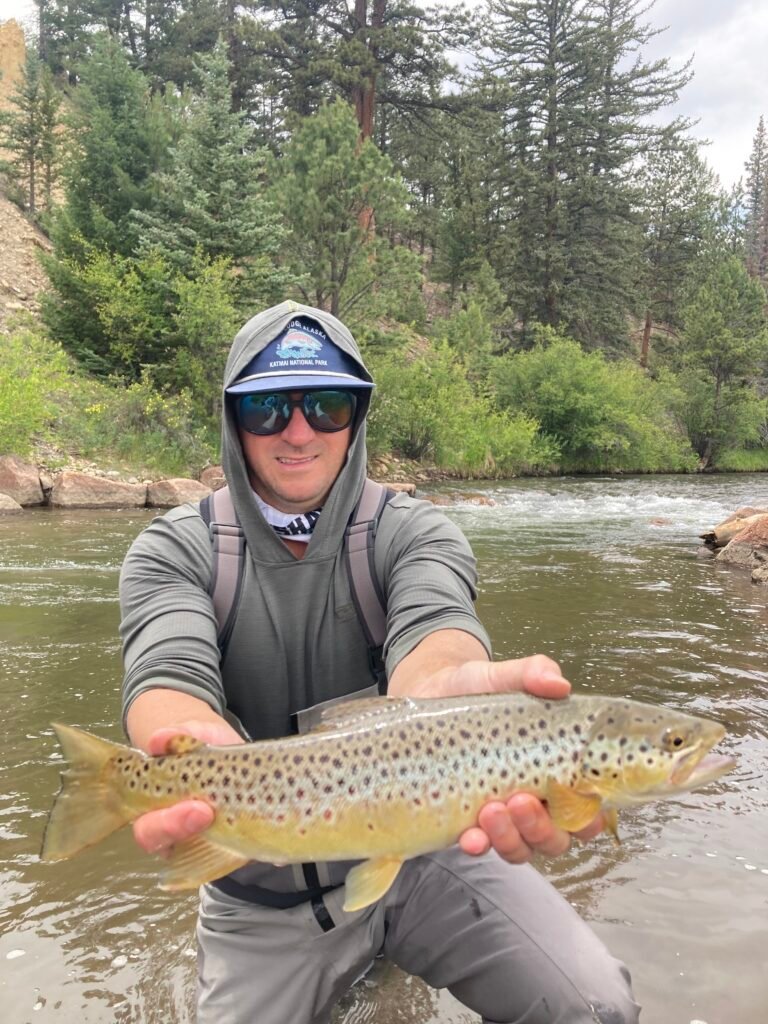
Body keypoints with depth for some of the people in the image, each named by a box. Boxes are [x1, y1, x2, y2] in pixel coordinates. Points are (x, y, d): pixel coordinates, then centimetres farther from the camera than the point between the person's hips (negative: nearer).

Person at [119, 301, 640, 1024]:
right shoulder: (173, 552, -8)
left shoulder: (414, 531, -10)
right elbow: (167, 671, -26)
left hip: (423, 850, 0)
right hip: (262, 896, 1)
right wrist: (195, 753, -51)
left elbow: (430, 625, -31)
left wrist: (443, 690, -57)